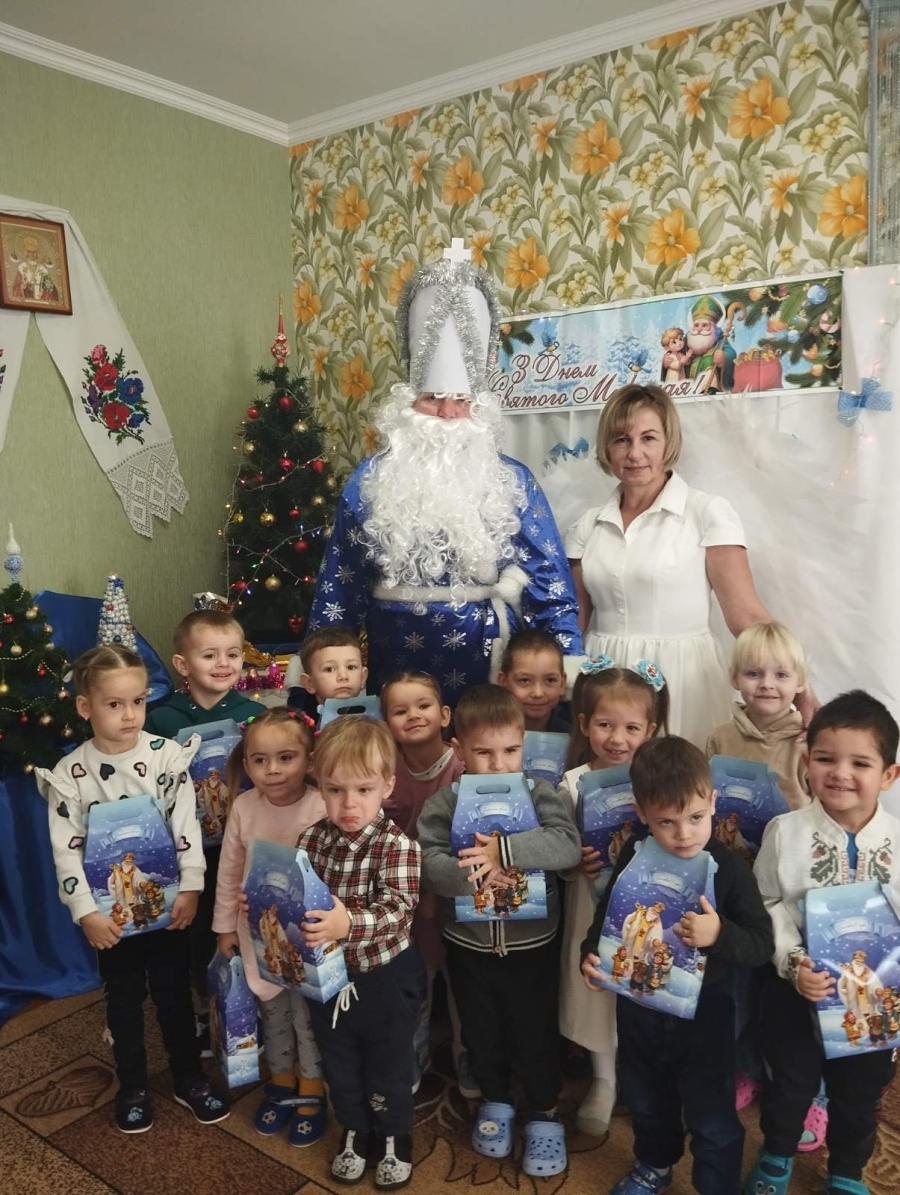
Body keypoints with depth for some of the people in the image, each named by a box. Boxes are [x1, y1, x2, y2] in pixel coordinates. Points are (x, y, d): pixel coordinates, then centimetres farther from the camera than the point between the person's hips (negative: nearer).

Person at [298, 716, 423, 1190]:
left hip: (385, 977, -4)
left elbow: (397, 911, -34)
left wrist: (348, 924, -49)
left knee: (389, 1063, 19)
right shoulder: (311, 839, -8)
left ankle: (395, 1136, 44)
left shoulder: (398, 846, -24)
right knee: (339, 1062, 24)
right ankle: (355, 1131, 48)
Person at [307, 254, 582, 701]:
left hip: (491, 667, 0)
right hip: (397, 665, 0)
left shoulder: (513, 482, 0)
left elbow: (551, 582, -1)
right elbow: (338, 586, 4)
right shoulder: (369, 482, 0)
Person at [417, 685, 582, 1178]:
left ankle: (544, 1114, 39)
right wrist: (471, 874, -37)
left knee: (535, 1034, 15)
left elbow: (568, 845, -26)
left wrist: (504, 851, -36)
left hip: (532, 943, -1)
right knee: (481, 1033, 22)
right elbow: (426, 860, -20)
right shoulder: (445, 802, -10)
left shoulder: (539, 794, -12)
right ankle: (494, 1101, 47)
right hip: (468, 944, 1)